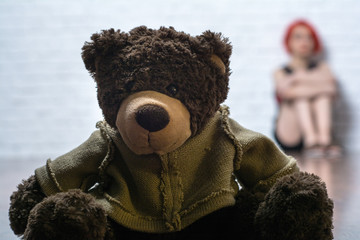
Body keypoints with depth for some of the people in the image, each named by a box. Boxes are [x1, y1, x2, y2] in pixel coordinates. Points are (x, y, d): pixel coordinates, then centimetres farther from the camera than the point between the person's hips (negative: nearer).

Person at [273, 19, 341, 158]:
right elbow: (285, 91, -15)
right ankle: (310, 142, -44)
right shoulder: (281, 73, 10)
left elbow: (332, 88, -6)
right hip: (289, 137, -2)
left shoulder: (321, 68, 18)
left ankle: (325, 139, -40)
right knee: (300, 94, -22)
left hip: (315, 126, 2)